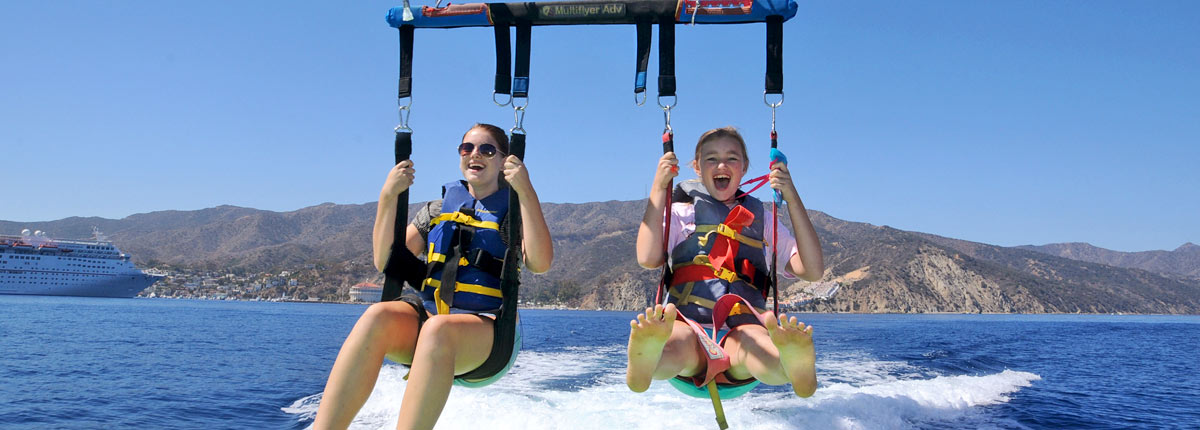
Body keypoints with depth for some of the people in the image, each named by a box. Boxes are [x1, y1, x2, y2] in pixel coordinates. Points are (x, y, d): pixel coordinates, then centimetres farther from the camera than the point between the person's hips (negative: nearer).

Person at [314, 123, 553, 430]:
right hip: (426, 313, 3)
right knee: (378, 316, -31)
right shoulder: (438, 209, 21)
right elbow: (386, 263, 11)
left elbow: (540, 264, -11)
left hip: (486, 327, -3)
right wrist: (388, 197, 1)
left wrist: (526, 191, -17)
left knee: (438, 329, -38)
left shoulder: (512, 211, 10)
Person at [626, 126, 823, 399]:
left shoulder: (762, 220, 24)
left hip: (742, 326, 0)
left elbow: (812, 270, 9)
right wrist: (659, 188, 3)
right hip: (687, 323, 0)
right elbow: (648, 258, -1)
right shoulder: (680, 213, 21)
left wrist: (792, 198, 6)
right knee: (677, 345, -40)